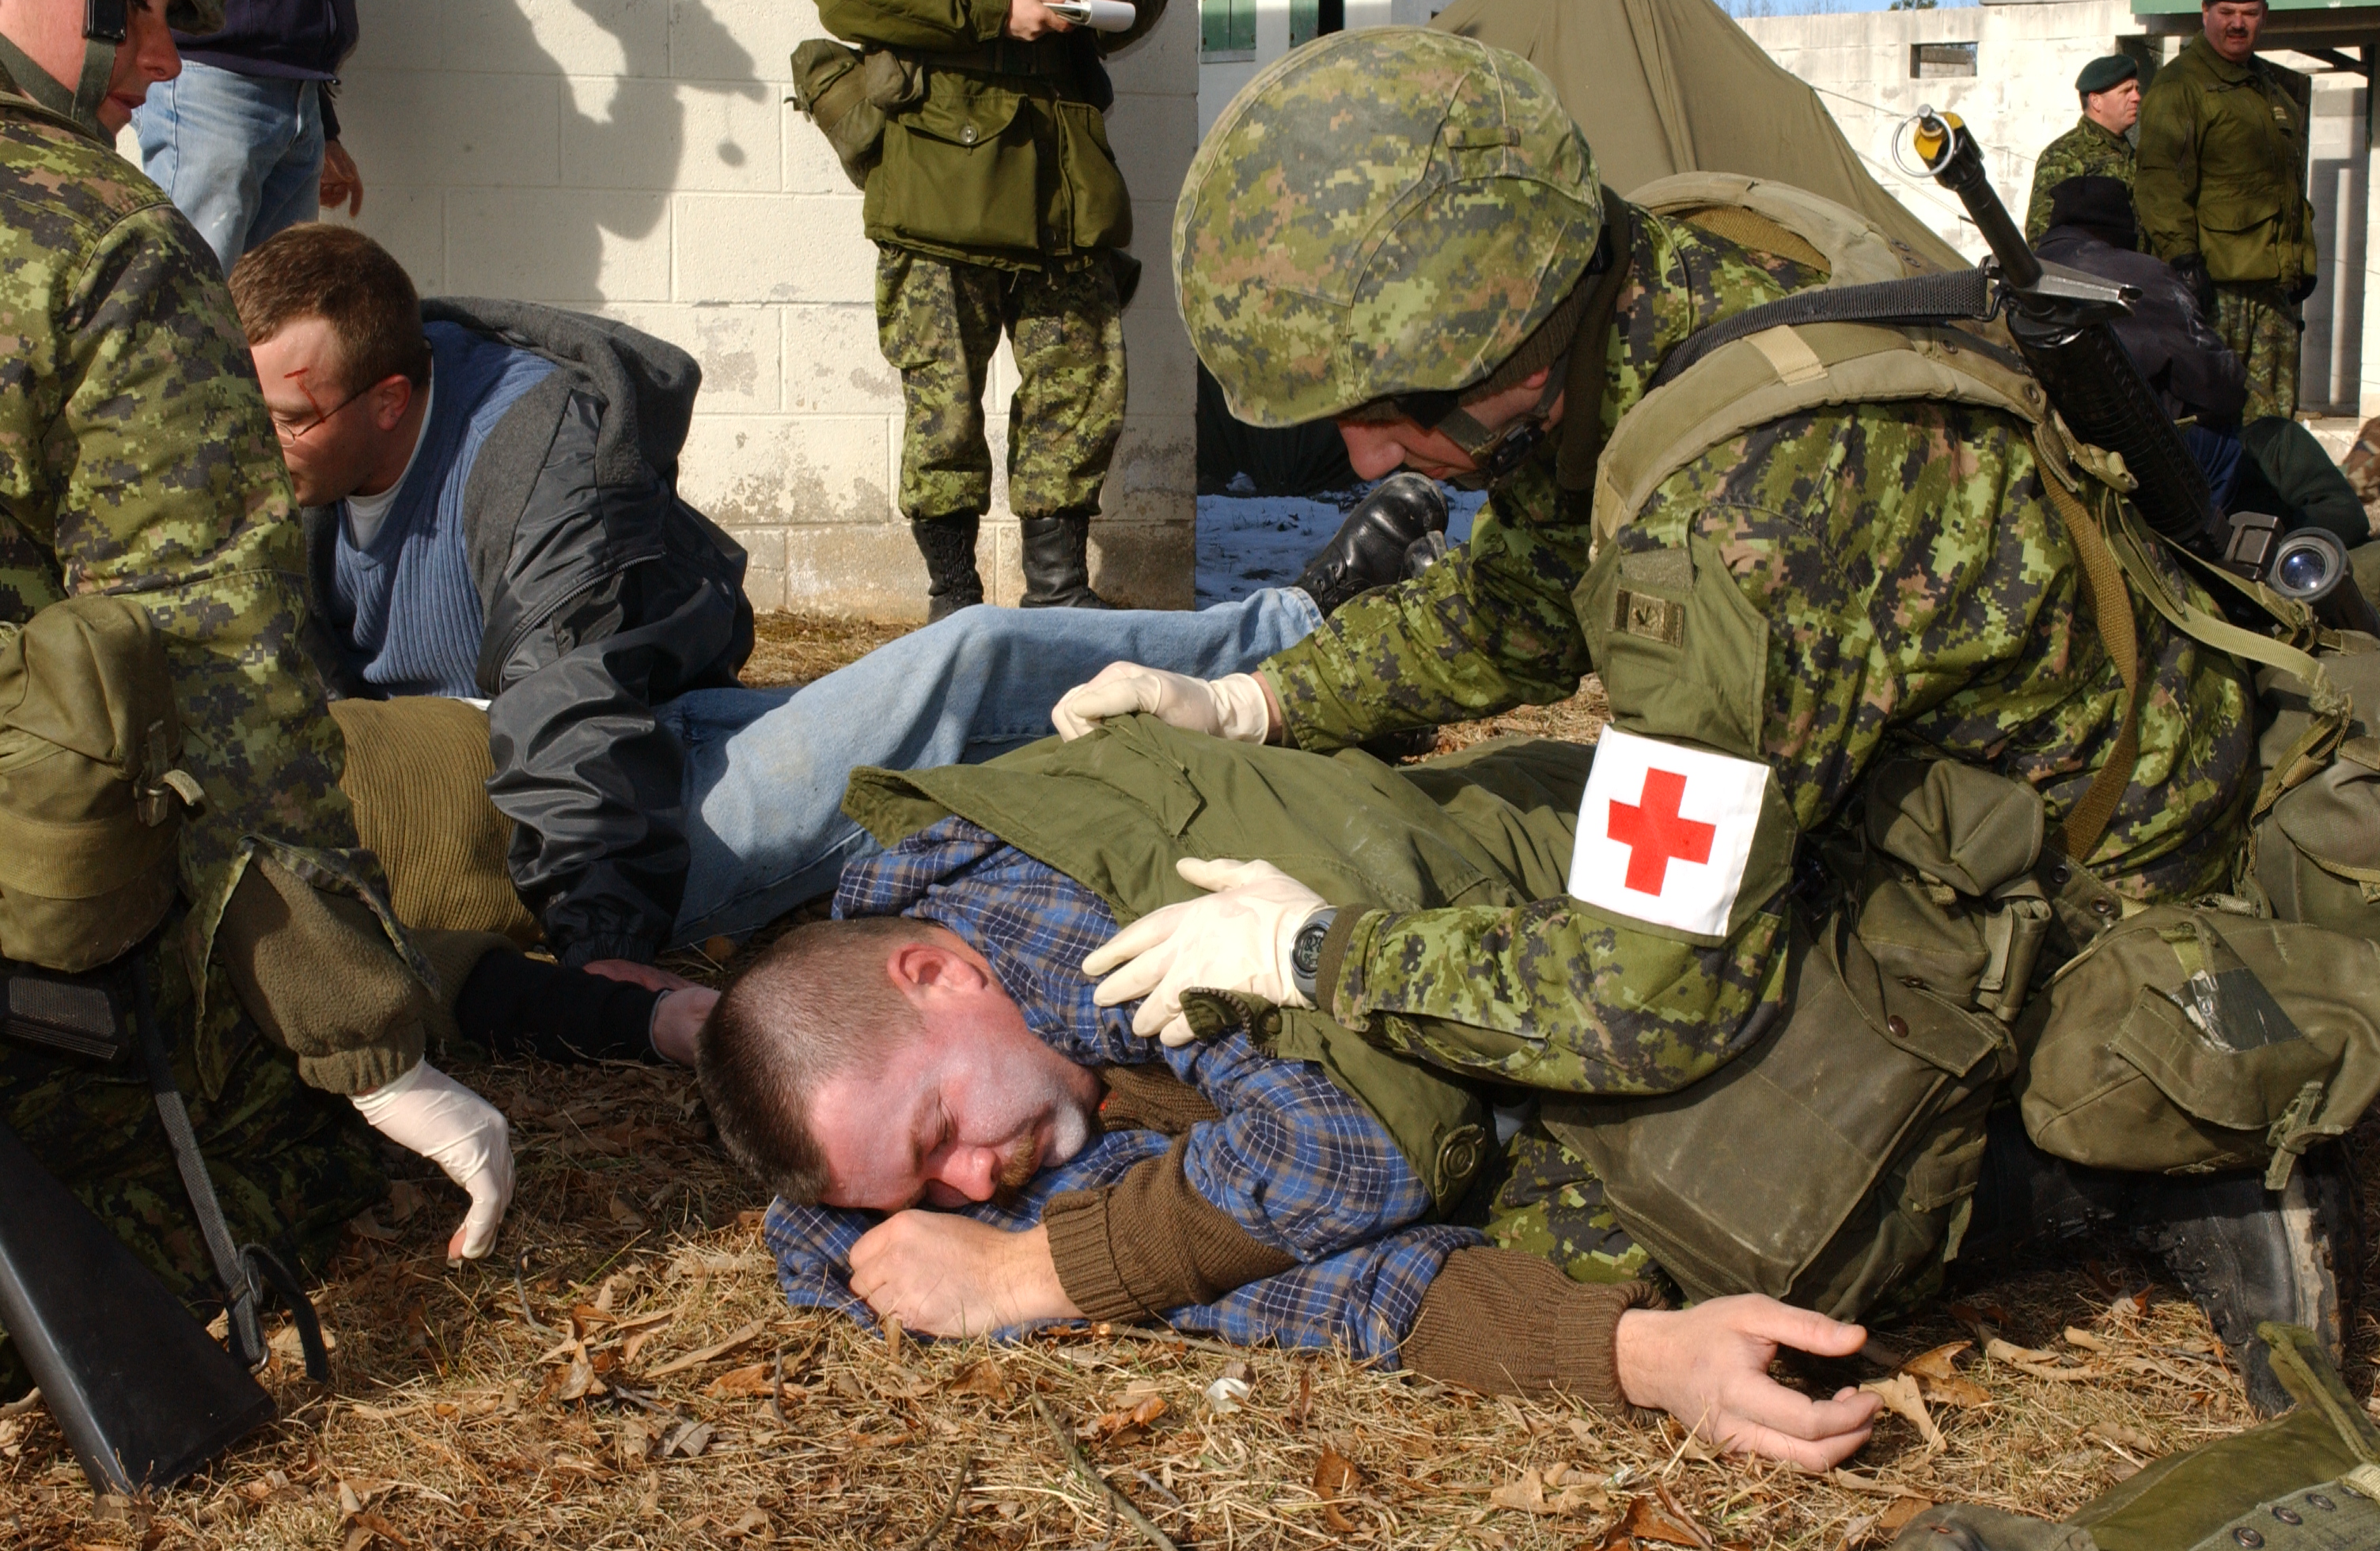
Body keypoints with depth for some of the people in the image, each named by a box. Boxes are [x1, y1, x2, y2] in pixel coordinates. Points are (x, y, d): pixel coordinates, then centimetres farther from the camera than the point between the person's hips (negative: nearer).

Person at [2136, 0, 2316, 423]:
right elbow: (2160, 178, -16)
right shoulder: (2179, 85, -6)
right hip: (2214, 278, -8)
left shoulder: (2272, 87, 23)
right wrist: (2181, 254, -25)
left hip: (2273, 282, 8)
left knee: (2273, 413, 8)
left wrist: (2304, 257, 25)